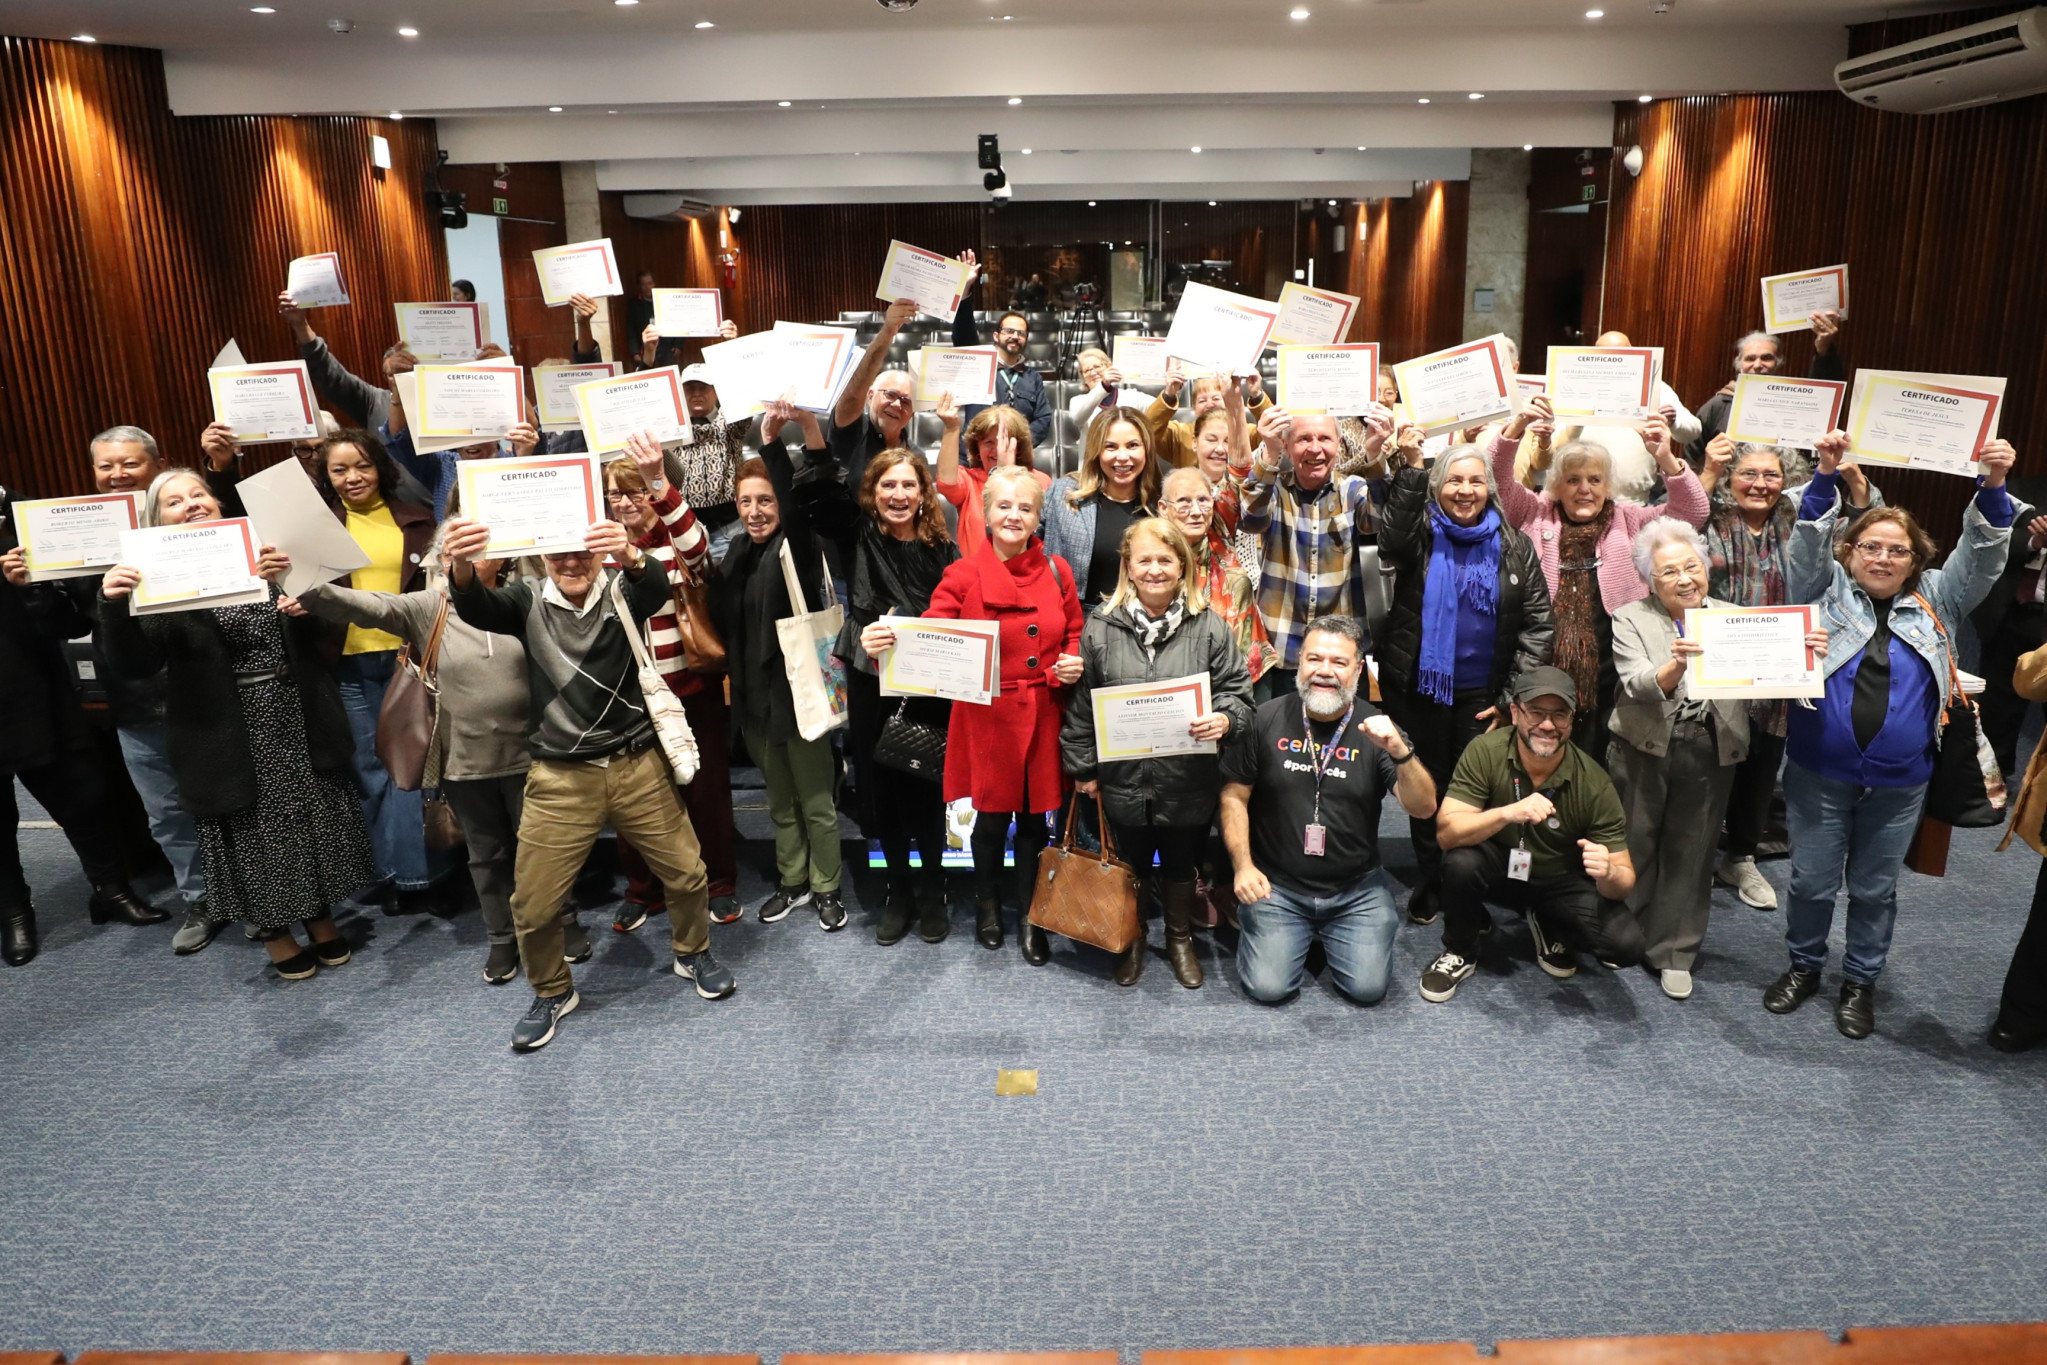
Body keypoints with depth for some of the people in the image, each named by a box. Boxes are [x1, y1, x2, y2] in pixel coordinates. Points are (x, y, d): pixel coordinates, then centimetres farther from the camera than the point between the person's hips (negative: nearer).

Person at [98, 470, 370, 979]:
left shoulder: (262, 551, 3)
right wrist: (114, 607, -30)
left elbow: (319, 627, -4)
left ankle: (320, 915, 33)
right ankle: (273, 931, 29)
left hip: (300, 721, 2)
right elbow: (138, 664, -13)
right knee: (255, 832, 9)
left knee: (313, 819, 13)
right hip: (230, 734, -2)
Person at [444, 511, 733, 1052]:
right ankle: (552, 993, 30)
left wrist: (632, 556, -52)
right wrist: (461, 568, -48)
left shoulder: (621, 592, -3)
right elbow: (476, 608, -22)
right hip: (561, 779, 0)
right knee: (533, 904, 3)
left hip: (637, 768, 0)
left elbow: (656, 590, -27)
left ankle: (693, 954, 39)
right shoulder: (528, 600, -1)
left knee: (687, 873, 10)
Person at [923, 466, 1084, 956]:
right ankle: (987, 906, 34)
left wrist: (1074, 661, -6)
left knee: (1034, 818, 11)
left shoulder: (1057, 571, 4)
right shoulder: (964, 575, -5)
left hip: (1043, 717, 2)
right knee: (992, 818, 8)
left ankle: (1030, 918, 28)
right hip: (987, 717, -2)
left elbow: (1075, 635, 15)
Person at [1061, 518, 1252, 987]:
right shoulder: (1100, 628, -3)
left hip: (1189, 783, 0)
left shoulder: (1210, 627, -5)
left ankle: (1180, 939, 42)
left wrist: (1224, 720, -23)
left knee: (1182, 865, 18)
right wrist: (1083, 767, 2)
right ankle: (1131, 937, 42)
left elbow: (1238, 693, -2)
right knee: (1129, 865, 18)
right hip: (1124, 779, 0)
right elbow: (1081, 705, 2)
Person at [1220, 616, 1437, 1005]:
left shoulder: (1375, 729, -4)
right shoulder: (1268, 719, -5)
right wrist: (1243, 866, -9)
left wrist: (1400, 752, -30)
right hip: (1277, 885, -1)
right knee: (1268, 987, -12)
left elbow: (1423, 808, -12)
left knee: (1368, 988, -10)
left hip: (1357, 889, 1)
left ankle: (1327, 935, 23)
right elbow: (1234, 797, 1)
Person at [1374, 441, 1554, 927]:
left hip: (1484, 695, 1)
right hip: (1419, 687, 0)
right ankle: (1429, 883, 27)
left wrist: (1512, 698, -6)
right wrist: (1411, 467, -33)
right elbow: (1391, 540, -26)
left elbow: (1539, 624, 1)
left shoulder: (1515, 546, 3)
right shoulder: (1420, 534, -1)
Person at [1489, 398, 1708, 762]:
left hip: (1607, 679, 1)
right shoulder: (1536, 515, 7)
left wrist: (1666, 458, -15)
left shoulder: (1629, 522, 10)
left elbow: (1692, 513, 0)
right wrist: (1516, 427, -20)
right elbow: (1497, 480, -4)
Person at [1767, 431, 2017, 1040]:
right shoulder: (1828, 591, 1)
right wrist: (1827, 476, -26)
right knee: (1811, 881, 9)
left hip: (1899, 781, 2)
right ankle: (1804, 966, 30)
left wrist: (1993, 486, -19)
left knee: (1875, 887, 14)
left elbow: (1981, 555, -4)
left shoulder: (1935, 602, 6)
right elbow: (1809, 543, -13)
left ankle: (1860, 981, 31)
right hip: (1819, 772, -1)